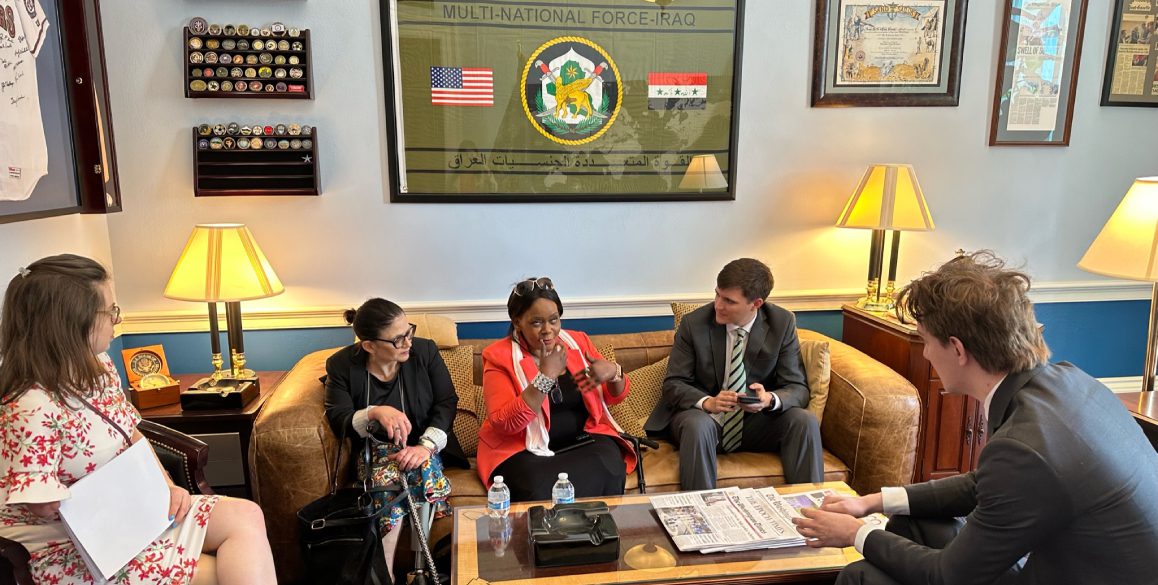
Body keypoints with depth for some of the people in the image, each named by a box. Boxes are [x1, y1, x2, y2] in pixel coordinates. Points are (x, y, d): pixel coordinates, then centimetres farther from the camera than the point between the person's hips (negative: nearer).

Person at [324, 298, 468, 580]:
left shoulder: (425, 351, -7)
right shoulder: (342, 365, -8)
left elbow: (447, 401, -7)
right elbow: (337, 420, -9)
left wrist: (426, 445, -22)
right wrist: (374, 413, -31)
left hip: (422, 444, 1)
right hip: (375, 449, -1)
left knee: (424, 470, -33)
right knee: (389, 481, -34)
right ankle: (385, 574, -20)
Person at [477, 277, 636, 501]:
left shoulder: (578, 342, 7)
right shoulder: (499, 356, -5)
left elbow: (616, 396, 12)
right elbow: (504, 424, -16)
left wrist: (612, 371, -12)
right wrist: (545, 376, -24)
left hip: (583, 439, 4)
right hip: (523, 449, -3)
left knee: (608, 473, -27)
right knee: (541, 491, -33)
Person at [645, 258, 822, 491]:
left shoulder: (782, 323, -7)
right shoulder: (694, 323, -11)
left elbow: (797, 388, -6)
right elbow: (673, 384, -8)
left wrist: (771, 399, -30)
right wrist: (707, 402, -30)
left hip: (756, 422, 2)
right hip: (703, 416, -2)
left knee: (805, 421, -23)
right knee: (697, 425, -35)